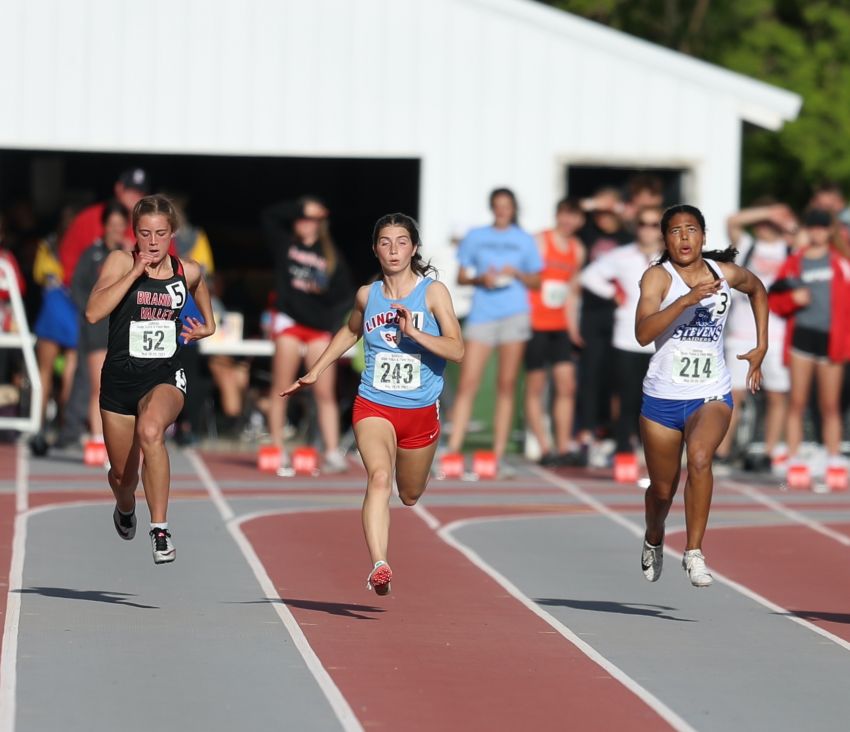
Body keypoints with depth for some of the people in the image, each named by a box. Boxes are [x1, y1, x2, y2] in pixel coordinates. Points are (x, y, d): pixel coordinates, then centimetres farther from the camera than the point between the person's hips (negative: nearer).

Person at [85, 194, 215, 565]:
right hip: (120, 377, 1)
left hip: (165, 377, -1)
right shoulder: (121, 261, -8)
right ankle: (125, 507, 52)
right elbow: (93, 312, -22)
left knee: (150, 430, -36)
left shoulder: (187, 271, 0)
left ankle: (160, 528, -31)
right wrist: (135, 272, -24)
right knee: (123, 475, 13)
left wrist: (207, 327, 11)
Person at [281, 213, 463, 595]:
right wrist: (314, 372, 22)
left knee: (410, 495, 17)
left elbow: (456, 350, -13)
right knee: (379, 477, -27)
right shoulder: (367, 295, 3)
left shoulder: (433, 292, -6)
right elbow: (349, 332, 25)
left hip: (421, 411, 0)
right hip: (373, 406, 0)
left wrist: (413, 333, -25)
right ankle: (379, 567, -37)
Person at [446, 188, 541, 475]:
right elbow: (461, 276, 11)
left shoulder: (524, 240, 10)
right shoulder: (476, 237, 11)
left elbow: (536, 281, 11)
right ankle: (453, 450, -9)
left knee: (506, 386, 0)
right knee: (467, 383, -8)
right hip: (482, 313, 0)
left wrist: (516, 273, -7)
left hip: (514, 314, 0)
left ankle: (498, 457, 2)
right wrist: (479, 278, -9)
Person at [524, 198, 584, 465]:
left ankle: (564, 448, 0)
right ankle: (544, 449, 0)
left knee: (566, 385, -3)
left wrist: (573, 328, 17)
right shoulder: (540, 242, -7)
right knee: (535, 387, -2)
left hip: (560, 327, 6)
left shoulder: (577, 249, 12)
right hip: (535, 325, -6)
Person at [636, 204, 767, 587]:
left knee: (699, 457, -30)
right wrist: (686, 300, -35)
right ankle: (653, 540, 46)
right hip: (663, 397, 0)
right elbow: (643, 333, -26)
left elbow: (757, 289, 25)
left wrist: (761, 346, 19)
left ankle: (694, 552, -22)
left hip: (711, 395, 1)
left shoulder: (726, 273, 0)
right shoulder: (658, 276, -10)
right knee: (663, 488, 12)